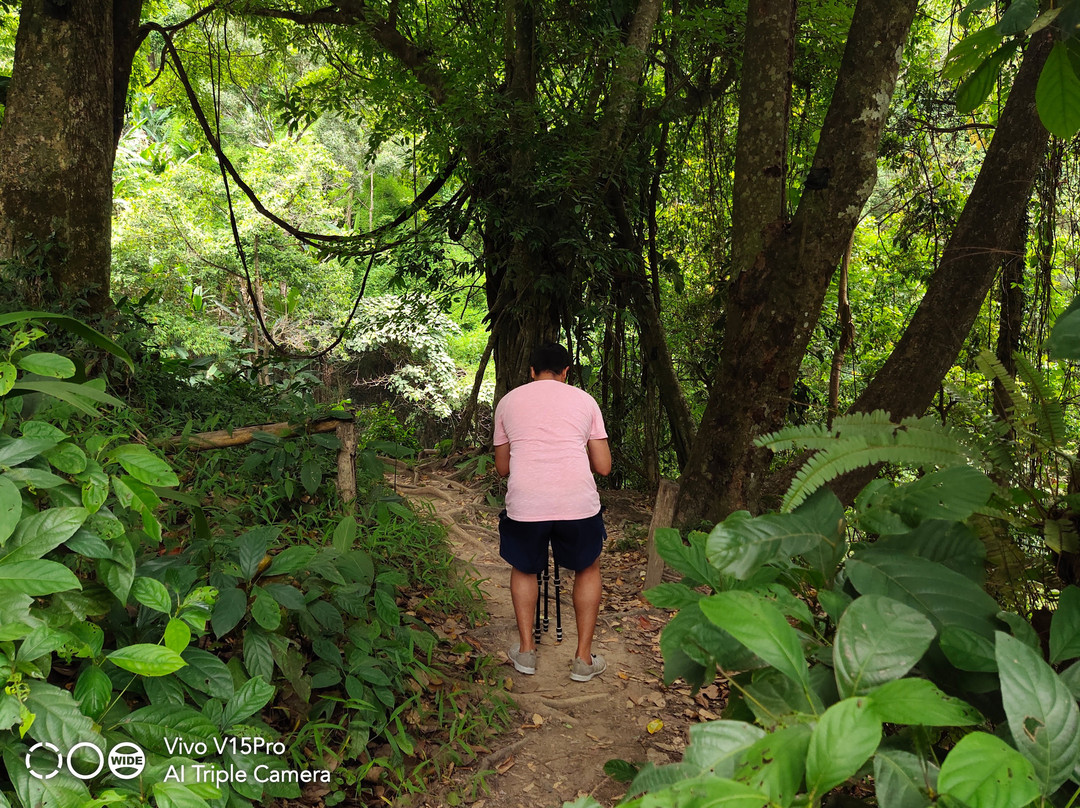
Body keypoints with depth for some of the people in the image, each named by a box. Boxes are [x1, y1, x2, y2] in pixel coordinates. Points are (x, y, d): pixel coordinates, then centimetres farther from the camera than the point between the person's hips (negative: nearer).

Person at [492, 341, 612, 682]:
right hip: (578, 502, 0)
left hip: (524, 504, 1)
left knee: (524, 568, 28)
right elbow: (603, 466, 8)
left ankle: (526, 650, 29)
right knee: (588, 568, 24)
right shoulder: (583, 400, 10)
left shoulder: (508, 401, 13)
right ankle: (583, 658, 25)